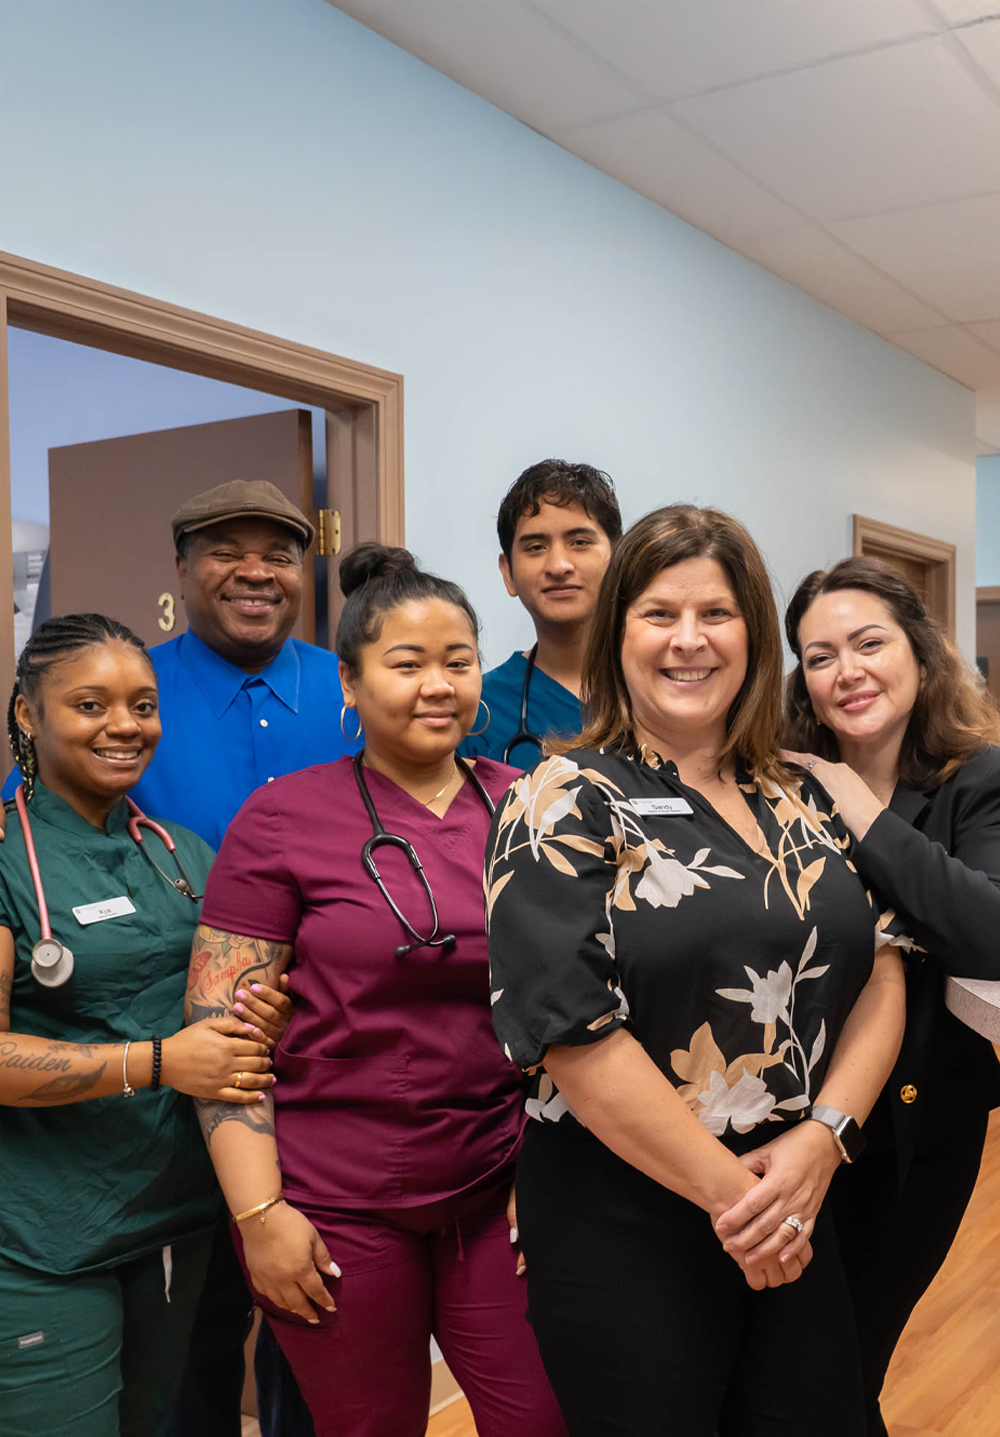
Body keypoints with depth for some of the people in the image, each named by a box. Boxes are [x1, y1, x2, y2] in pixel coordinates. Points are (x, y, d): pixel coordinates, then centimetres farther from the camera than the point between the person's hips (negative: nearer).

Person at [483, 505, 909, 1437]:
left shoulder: (801, 801, 8)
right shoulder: (569, 801, -10)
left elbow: (880, 974, 5)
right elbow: (572, 1031, -18)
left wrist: (821, 1136, -10)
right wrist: (729, 1191, -14)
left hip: (802, 1215, 5)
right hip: (624, 1232, -5)